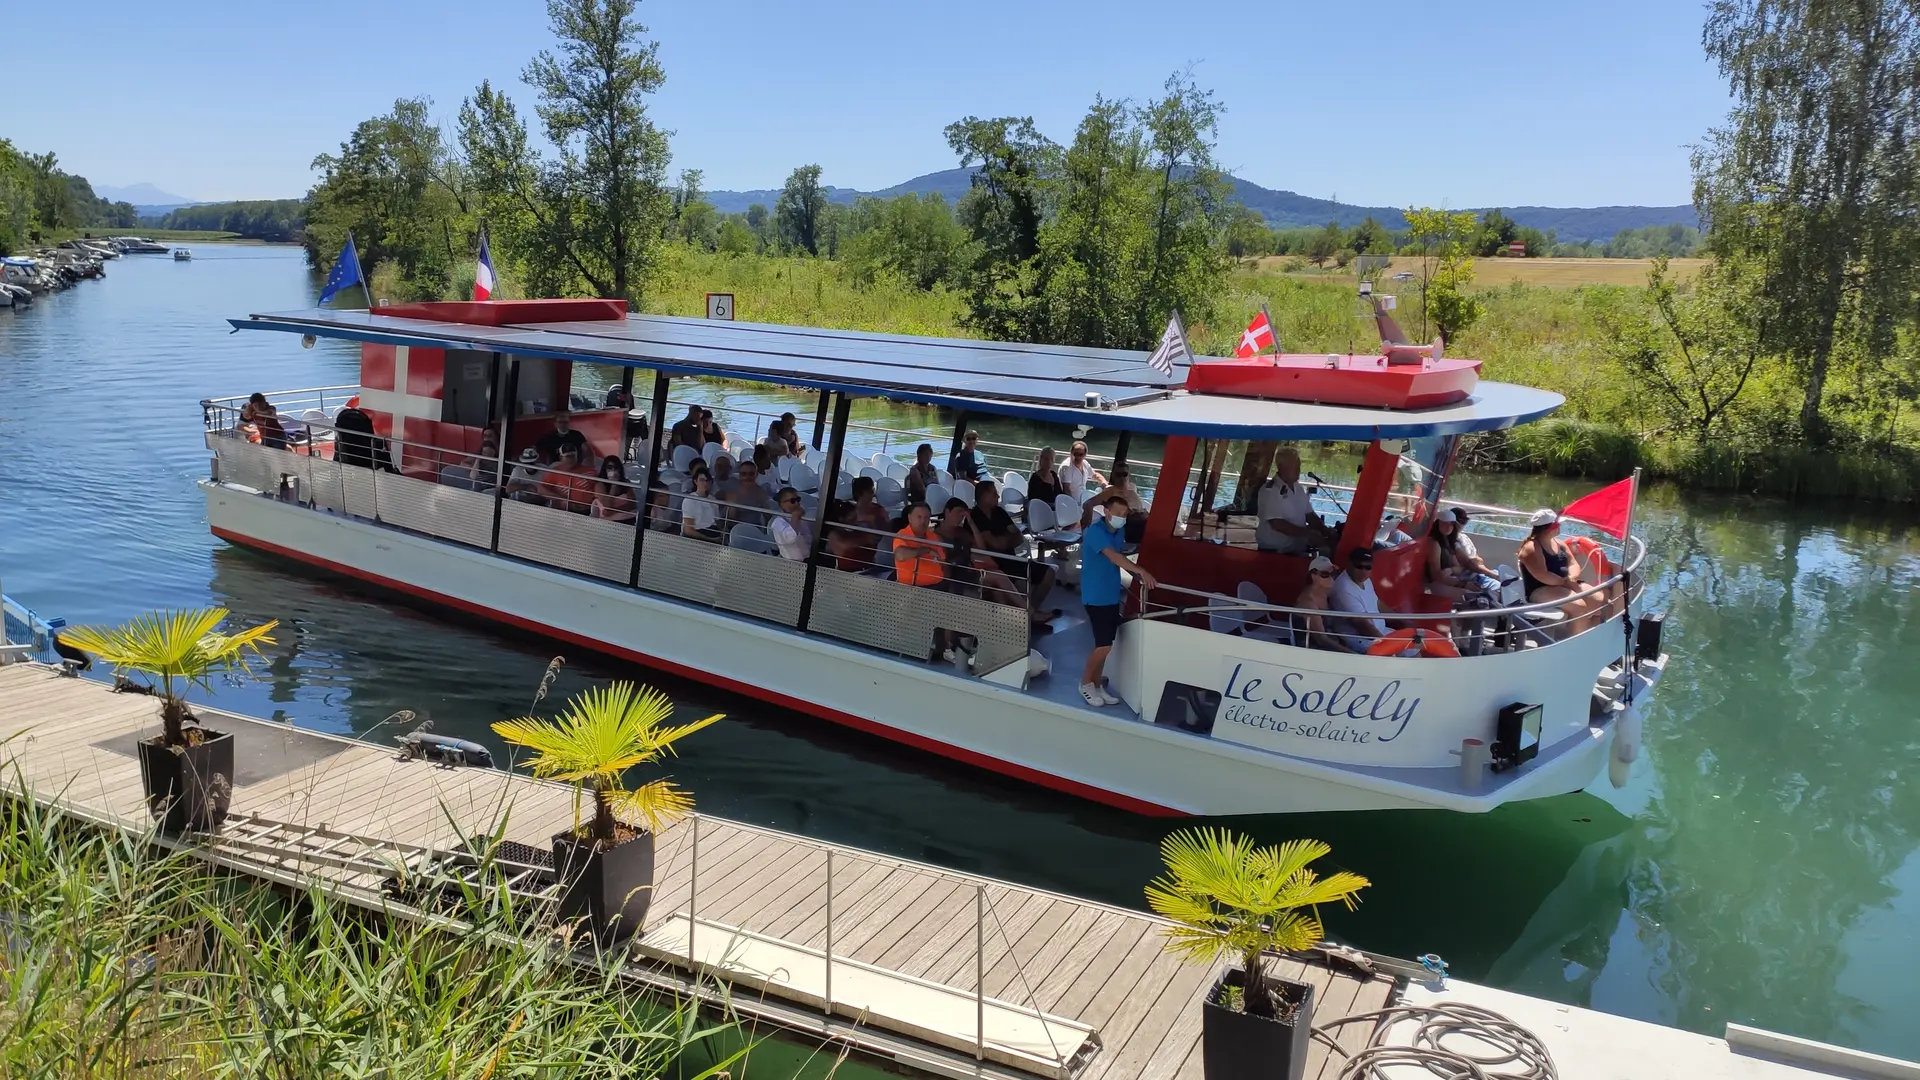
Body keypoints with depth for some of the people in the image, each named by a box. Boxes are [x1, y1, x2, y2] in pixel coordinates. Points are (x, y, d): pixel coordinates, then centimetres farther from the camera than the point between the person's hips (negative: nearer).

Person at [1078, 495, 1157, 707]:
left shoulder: (1119, 531, 7)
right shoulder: (1096, 531, -20)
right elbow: (1113, 556, -34)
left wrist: (1137, 576, 3)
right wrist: (1141, 571, -45)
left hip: (1112, 595, 8)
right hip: (1096, 596, -8)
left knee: (1104, 644, 12)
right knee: (1104, 645, -9)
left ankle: (1097, 685, 24)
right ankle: (1085, 683, 10)